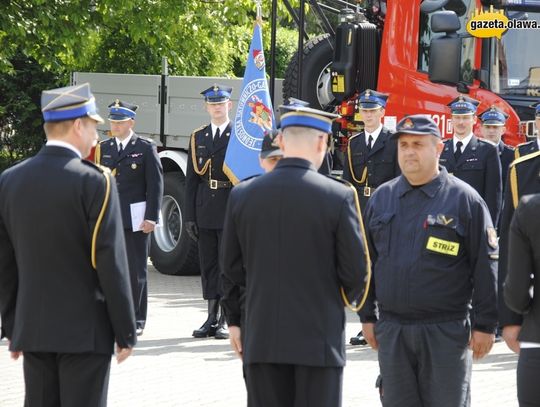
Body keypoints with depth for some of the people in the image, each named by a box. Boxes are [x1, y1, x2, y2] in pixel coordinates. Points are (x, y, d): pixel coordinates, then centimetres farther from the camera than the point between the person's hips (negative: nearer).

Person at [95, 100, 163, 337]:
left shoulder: (145, 148, 0)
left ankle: (137, 319, 8)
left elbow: (155, 184, -4)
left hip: (135, 219, -4)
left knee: (136, 270, 2)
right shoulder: (103, 149, 12)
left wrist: (151, 217, -11)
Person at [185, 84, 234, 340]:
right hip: (205, 211, 4)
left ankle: (227, 320, 3)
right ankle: (212, 319, 14)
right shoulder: (198, 137, 12)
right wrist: (190, 216, 5)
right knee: (208, 264, 7)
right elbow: (192, 179, 11)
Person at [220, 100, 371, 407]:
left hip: (261, 338, 3)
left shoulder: (242, 195, 1)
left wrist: (235, 321, 17)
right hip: (320, 336, -3)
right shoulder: (339, 197, -10)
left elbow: (231, 268, 7)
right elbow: (357, 271, -7)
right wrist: (352, 299, 15)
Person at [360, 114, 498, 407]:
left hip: (446, 331, -4)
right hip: (391, 330, 4)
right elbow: (367, 260, 14)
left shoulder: (465, 199, -3)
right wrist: (367, 316, 10)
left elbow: (485, 267, -4)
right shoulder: (381, 198, 9)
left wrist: (485, 325, -7)